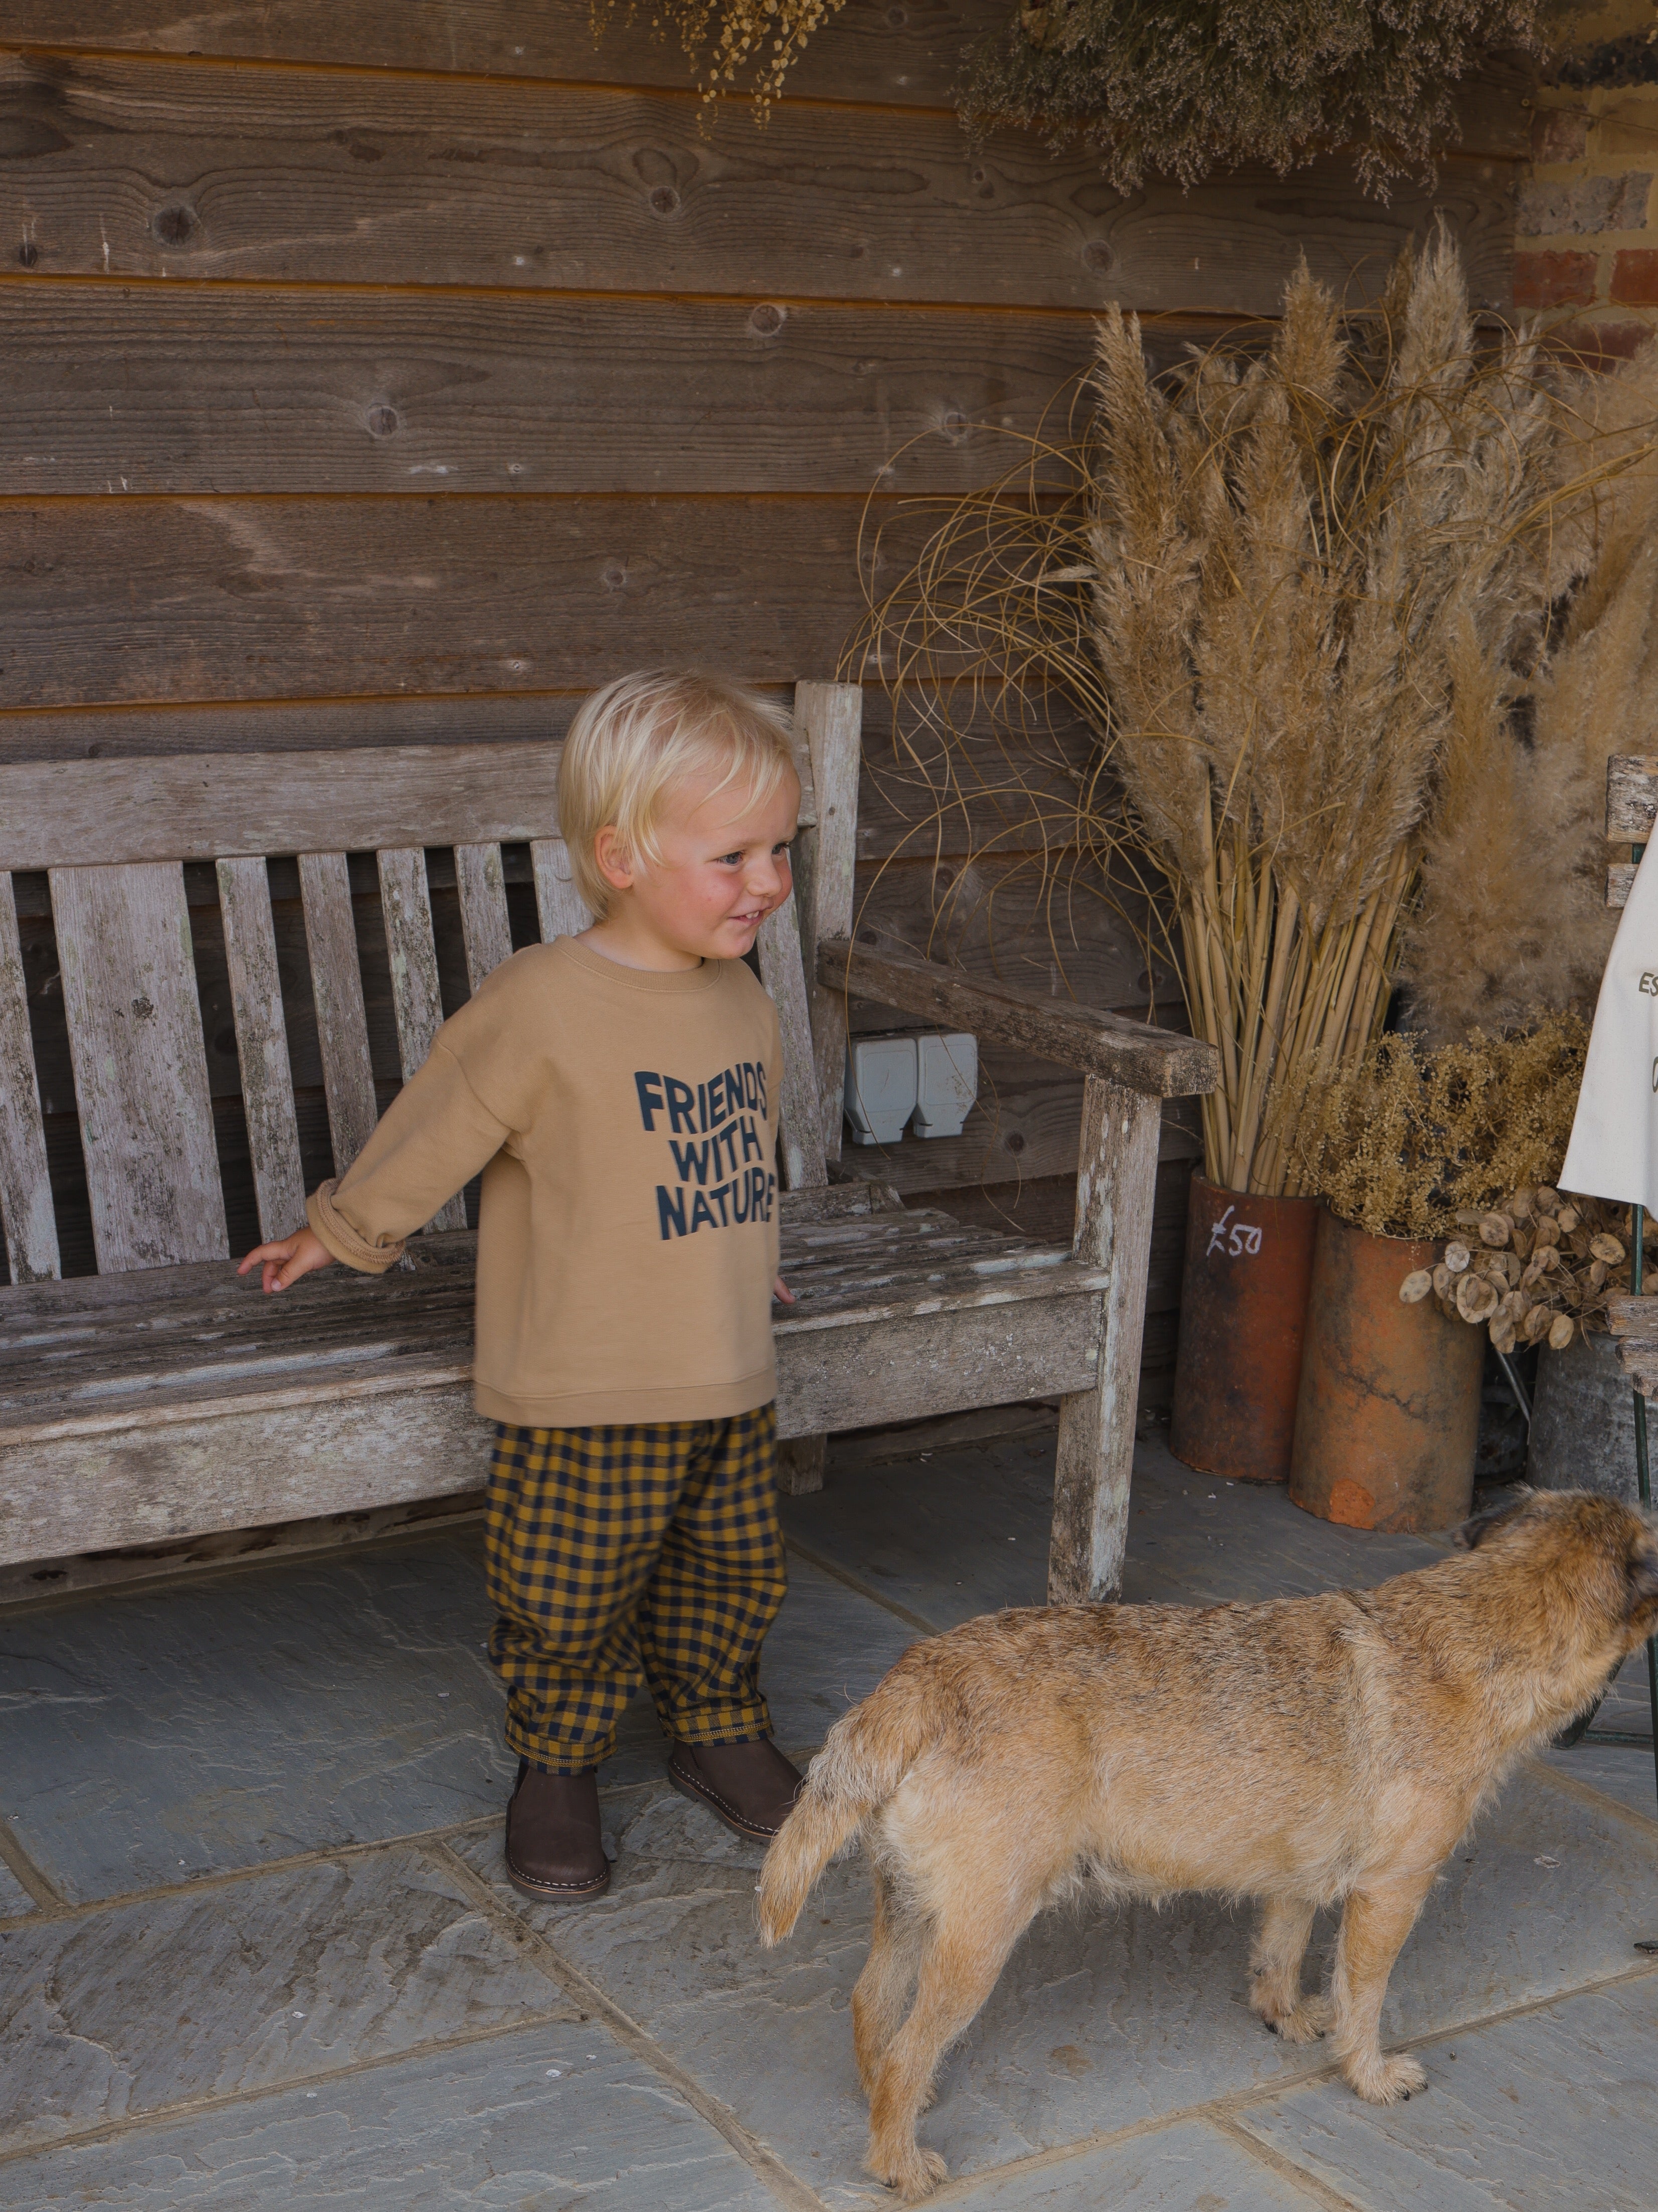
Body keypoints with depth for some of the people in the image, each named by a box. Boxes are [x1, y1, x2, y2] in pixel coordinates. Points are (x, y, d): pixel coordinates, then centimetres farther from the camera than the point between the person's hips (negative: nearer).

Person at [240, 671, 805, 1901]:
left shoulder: (742, 1000, 3)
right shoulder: (540, 1008, -19)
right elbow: (428, 1136, -5)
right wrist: (342, 1236, 7)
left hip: (731, 1386, 6)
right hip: (583, 1397, -6)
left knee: (732, 1578, 18)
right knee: (573, 1607, 6)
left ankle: (720, 1735, 40)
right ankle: (558, 1769, 29)